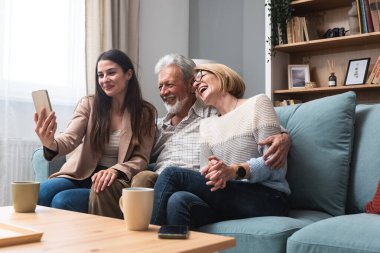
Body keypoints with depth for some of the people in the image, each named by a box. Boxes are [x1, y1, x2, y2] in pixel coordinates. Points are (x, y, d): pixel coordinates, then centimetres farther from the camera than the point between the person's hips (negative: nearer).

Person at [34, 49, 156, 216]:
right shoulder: (89, 104, 3)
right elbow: (70, 139, -12)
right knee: (38, 194, -28)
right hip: (80, 175, 2)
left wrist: (115, 171, -22)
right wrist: (51, 144, -37)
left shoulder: (145, 113, 1)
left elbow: (141, 159, -1)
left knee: (62, 201, -29)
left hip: (114, 182, -2)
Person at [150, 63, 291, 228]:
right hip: (229, 198, 4)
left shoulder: (257, 103, 5)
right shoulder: (206, 125, 23)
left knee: (172, 175, -21)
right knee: (179, 201, -31)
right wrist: (215, 171, -15)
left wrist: (234, 171, -22)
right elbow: (206, 174, 10)